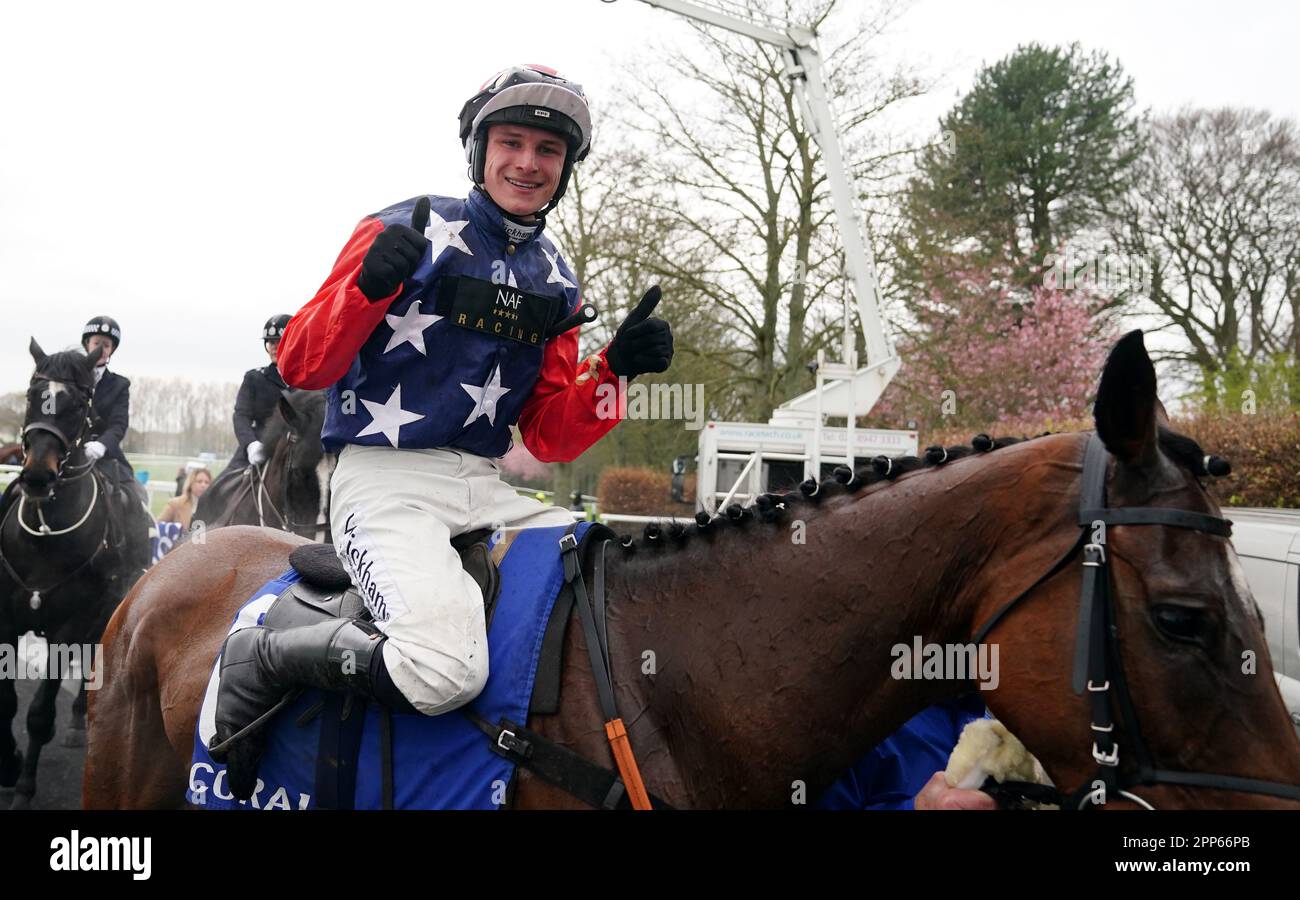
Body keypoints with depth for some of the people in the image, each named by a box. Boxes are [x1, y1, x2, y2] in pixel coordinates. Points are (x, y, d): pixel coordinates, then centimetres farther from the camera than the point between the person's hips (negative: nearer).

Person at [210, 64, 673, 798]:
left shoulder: (556, 282, 14)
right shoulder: (406, 231, -3)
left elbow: (551, 437, 12)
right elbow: (302, 367, -6)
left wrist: (614, 371, -5)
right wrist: (369, 285, -23)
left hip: (485, 489, 7)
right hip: (386, 481, -7)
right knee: (446, 671, -30)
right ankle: (265, 658, -5)